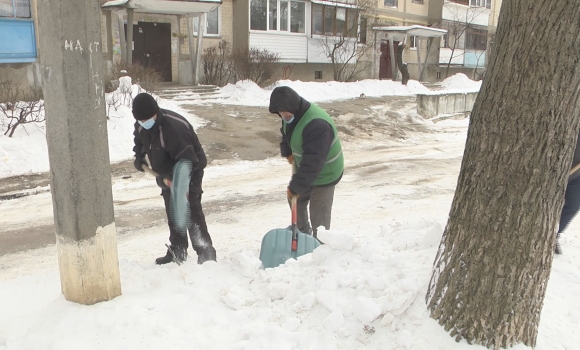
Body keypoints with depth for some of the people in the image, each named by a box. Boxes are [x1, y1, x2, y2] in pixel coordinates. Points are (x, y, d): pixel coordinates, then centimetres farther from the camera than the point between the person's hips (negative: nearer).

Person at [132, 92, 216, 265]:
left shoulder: (173, 127, -36)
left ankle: (206, 253, -5)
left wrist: (172, 178, -38)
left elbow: (187, 159, -36)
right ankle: (177, 251, 27)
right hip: (168, 174, 9)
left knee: (191, 212, -14)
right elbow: (139, 139, 18)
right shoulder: (141, 125, -8)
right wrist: (139, 155, 3)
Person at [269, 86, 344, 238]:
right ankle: (302, 230, 46)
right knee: (296, 200, 23)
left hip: (324, 174, -9)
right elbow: (286, 133, 17)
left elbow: (313, 162, -38)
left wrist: (295, 186, -34)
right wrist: (287, 151, 0)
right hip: (305, 168, 9)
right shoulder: (291, 115, -7)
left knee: (319, 215, -3)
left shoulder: (317, 124, -38)